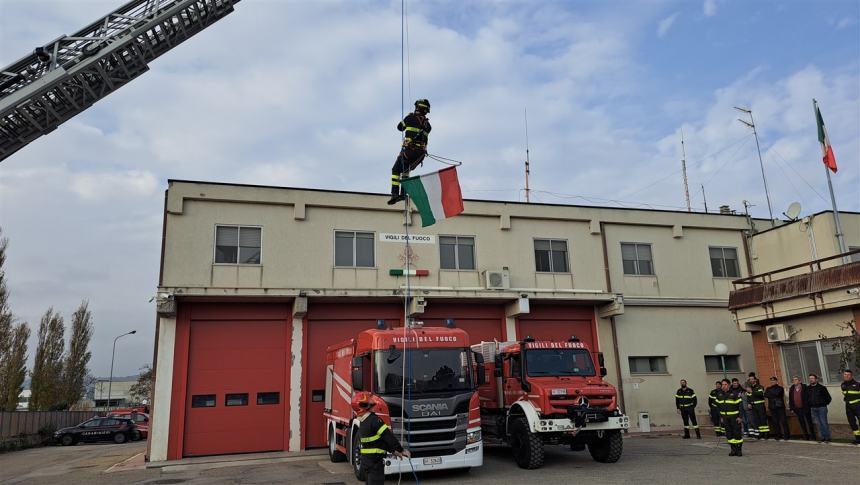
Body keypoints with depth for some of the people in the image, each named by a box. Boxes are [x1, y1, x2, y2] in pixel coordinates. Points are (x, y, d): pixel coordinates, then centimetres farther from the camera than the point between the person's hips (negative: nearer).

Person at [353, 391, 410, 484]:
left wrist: (393, 451, 13)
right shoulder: (374, 420, -15)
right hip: (375, 460, -7)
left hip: (365, 459, 7)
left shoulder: (363, 422, 5)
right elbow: (388, 436, -16)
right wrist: (401, 450, -7)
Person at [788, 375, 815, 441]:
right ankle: (806, 436, 19)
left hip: (805, 408, -4)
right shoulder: (791, 389, 6)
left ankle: (812, 436, 18)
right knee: (802, 423, 10)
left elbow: (808, 397, -9)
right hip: (797, 409, 4)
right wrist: (792, 408, 5)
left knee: (809, 422, 7)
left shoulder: (804, 387, -7)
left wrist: (808, 406, -14)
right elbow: (790, 399, 9)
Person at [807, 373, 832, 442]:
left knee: (824, 423, -5)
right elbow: (806, 398, 18)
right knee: (818, 424, 6)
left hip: (821, 408, -4)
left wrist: (824, 404, 0)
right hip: (813, 408, 4)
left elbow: (828, 398, 1)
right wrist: (809, 405, 10)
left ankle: (827, 438, 1)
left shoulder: (821, 388, -4)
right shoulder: (807, 388, 7)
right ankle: (823, 437, 12)